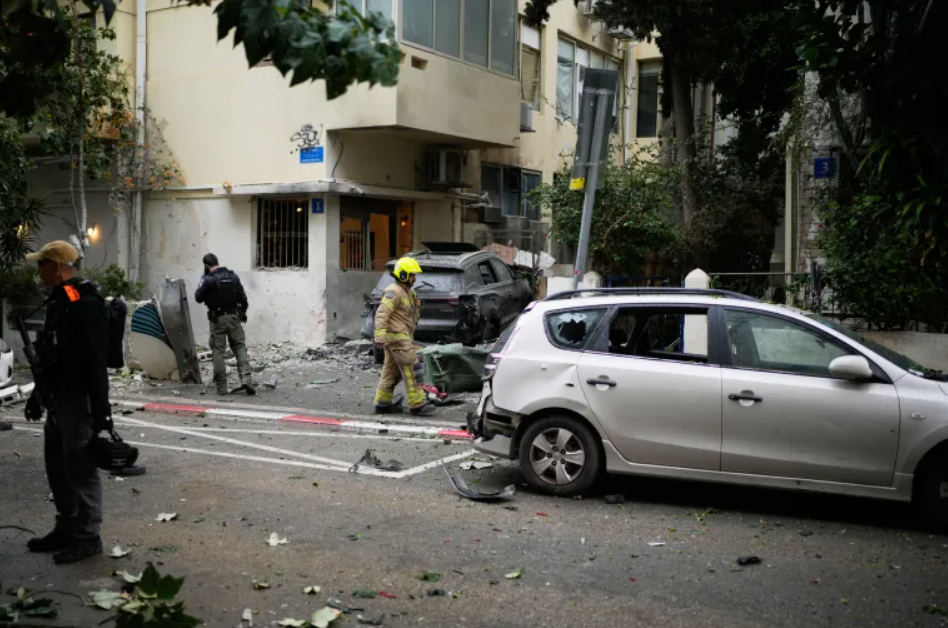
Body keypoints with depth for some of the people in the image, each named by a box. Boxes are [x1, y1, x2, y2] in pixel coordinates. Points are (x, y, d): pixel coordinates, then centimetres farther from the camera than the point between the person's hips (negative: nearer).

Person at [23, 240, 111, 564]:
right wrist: (38, 395, 25)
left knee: (81, 468, -1)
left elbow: (95, 362, -22)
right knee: (57, 466, 17)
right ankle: (66, 529, 30)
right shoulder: (58, 300, 13)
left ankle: (87, 537, 9)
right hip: (57, 399, 10)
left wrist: (101, 410, -23)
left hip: (77, 400, -10)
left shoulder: (85, 303, -18)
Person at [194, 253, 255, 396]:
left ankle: (221, 387, 5)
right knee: (240, 347, 8)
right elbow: (243, 297, 7)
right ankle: (245, 378, -10)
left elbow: (198, 298, 0)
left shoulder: (208, 280, -11)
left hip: (218, 319, -3)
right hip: (234, 317, 3)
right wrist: (242, 313, 20)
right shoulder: (233, 276, 3)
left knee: (218, 351, 4)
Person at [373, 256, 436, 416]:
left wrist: (416, 306, 5)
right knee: (411, 370, -11)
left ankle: (383, 403, 17)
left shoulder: (407, 291, 19)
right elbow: (381, 315, -21)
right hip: (397, 337, -10)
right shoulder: (394, 292, -13)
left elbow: (412, 317, 26)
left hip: (402, 337, 10)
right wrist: (380, 337, -29)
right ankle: (417, 404, -10)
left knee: (391, 370, 12)